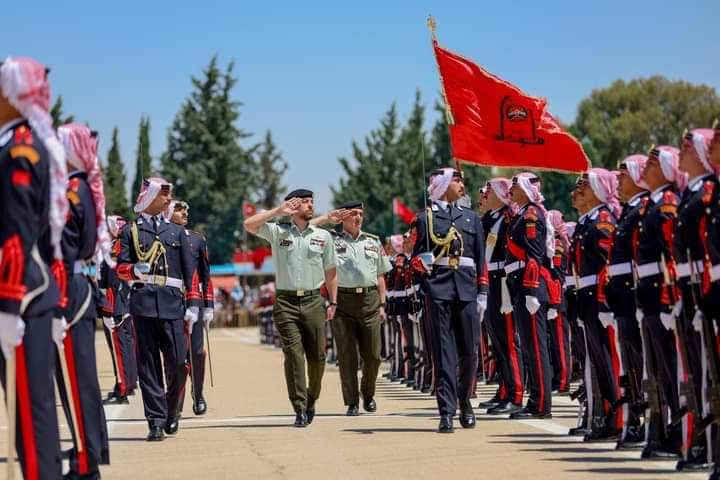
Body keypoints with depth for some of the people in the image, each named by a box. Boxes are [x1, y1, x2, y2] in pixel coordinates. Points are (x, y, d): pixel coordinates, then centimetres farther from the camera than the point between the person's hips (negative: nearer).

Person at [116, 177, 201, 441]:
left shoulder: (177, 231, 18)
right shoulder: (130, 230, 11)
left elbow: (189, 270, 14)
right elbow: (121, 268, 6)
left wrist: (193, 303, 6)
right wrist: (135, 269, -17)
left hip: (172, 303, 2)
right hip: (143, 302, -2)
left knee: (178, 362, -5)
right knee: (148, 364, -3)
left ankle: (171, 411, 18)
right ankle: (157, 421, -1)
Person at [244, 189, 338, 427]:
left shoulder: (323, 236, 11)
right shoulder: (278, 231, 6)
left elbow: (330, 271, 15)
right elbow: (249, 225, -7)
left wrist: (333, 302, 9)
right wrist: (279, 210, -6)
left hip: (313, 301, 2)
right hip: (286, 301, -2)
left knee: (317, 355, 3)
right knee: (293, 354, -9)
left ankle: (311, 400, 24)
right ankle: (299, 408, -10)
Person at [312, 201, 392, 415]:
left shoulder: (373, 241, 16)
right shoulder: (331, 239, 6)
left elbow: (380, 275, 18)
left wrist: (382, 305, 11)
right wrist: (328, 218, -1)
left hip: (369, 300, 3)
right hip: (342, 301, -2)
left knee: (373, 355, 3)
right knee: (347, 355, -2)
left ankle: (368, 394, 26)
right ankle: (352, 403, 4)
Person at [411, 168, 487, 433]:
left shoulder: (471, 217, 18)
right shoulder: (426, 217, 8)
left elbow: (481, 258, 16)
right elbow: (417, 258, 5)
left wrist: (482, 292, 9)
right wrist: (423, 262, -18)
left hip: (467, 289, 3)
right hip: (438, 289, -3)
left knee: (470, 351, 3)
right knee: (443, 352, -6)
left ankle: (465, 401, 24)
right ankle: (447, 412, -7)